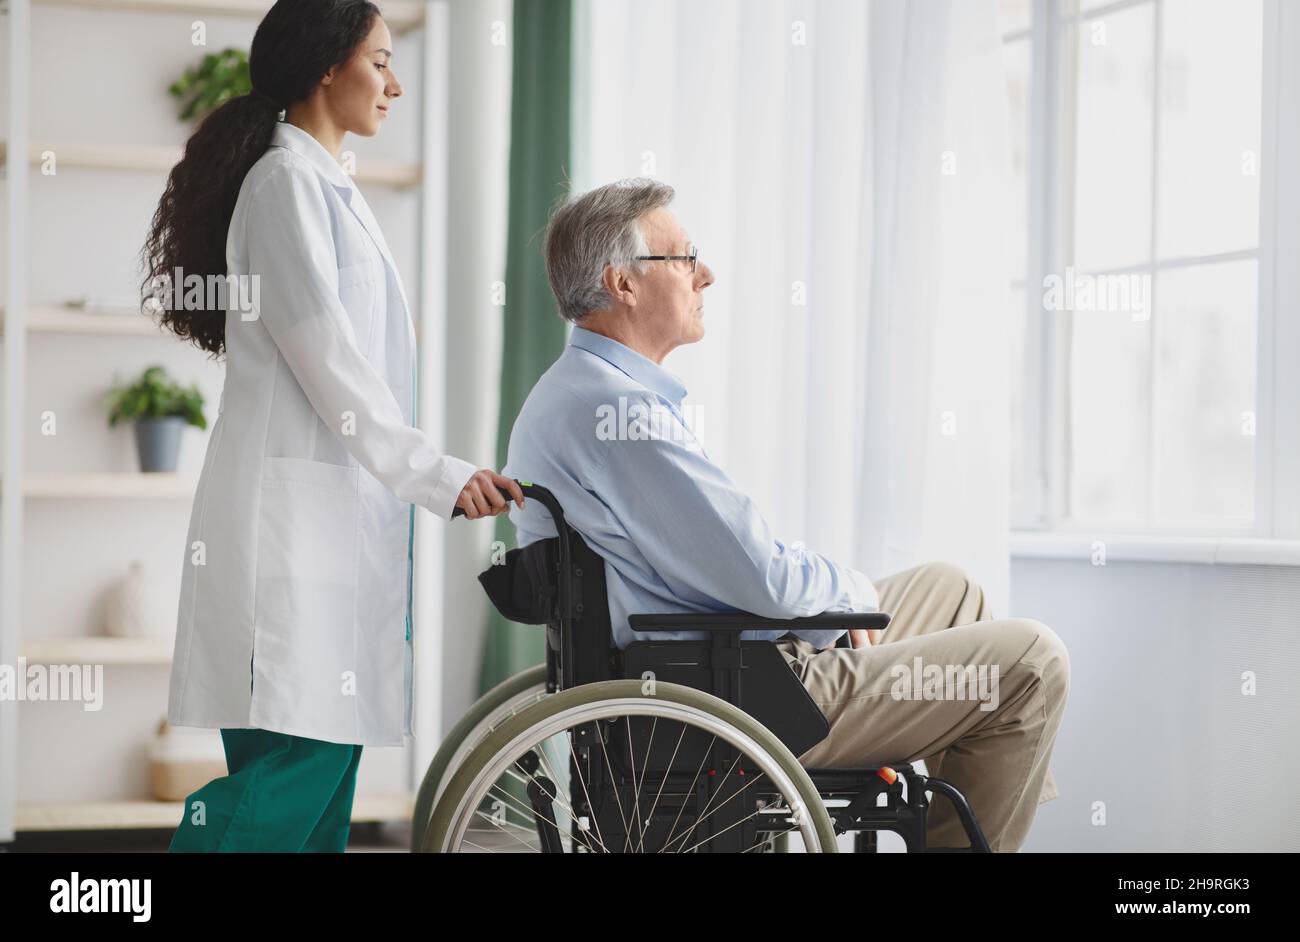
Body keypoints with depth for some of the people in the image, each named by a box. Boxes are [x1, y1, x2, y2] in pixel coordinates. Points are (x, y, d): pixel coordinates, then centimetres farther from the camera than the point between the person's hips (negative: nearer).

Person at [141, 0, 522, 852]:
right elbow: (324, 357, -14)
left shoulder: (329, 186, 20)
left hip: (341, 514, 9)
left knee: (330, 755, 6)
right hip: (294, 513, -9)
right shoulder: (287, 180, -8)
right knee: (296, 758, -14)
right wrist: (437, 475, -13)